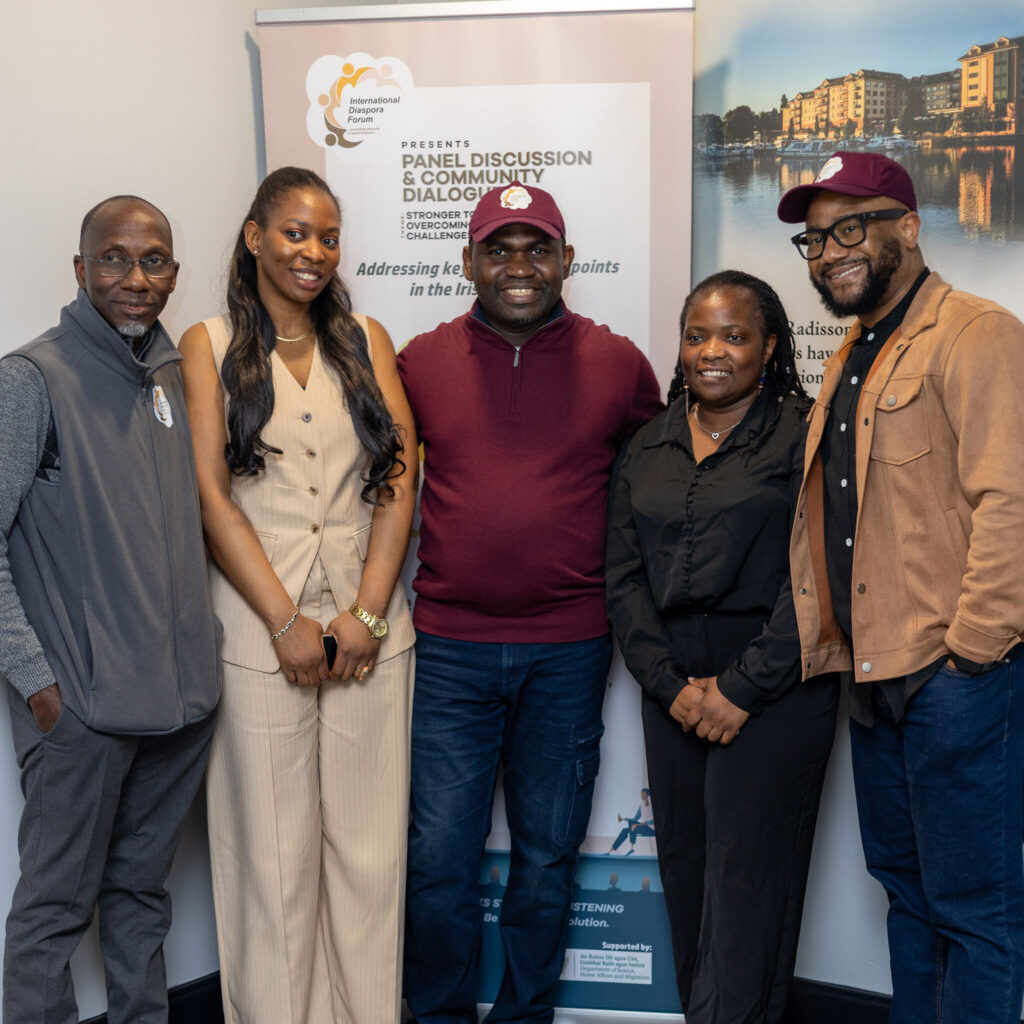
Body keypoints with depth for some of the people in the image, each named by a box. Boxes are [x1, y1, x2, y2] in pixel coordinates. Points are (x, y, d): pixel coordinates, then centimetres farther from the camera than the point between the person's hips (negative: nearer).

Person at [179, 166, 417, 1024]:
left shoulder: (366, 339, 12)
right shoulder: (209, 345, 6)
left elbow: (400, 479, 4)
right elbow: (211, 495, -3)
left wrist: (366, 614, -6)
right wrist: (287, 622, -10)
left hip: (370, 627, 2)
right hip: (260, 628, -2)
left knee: (370, 844, 7)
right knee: (274, 848, 4)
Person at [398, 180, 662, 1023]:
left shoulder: (618, 363, 0)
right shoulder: (421, 361, 2)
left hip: (569, 652, 0)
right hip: (450, 648, 0)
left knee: (549, 854, 14)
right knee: (440, 857, 5)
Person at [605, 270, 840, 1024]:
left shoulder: (804, 435, -3)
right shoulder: (649, 449, 13)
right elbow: (624, 577, 8)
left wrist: (741, 688, -12)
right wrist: (670, 683, -4)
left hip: (775, 691, -5)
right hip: (673, 690, 5)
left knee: (745, 888, -2)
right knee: (685, 873, 10)